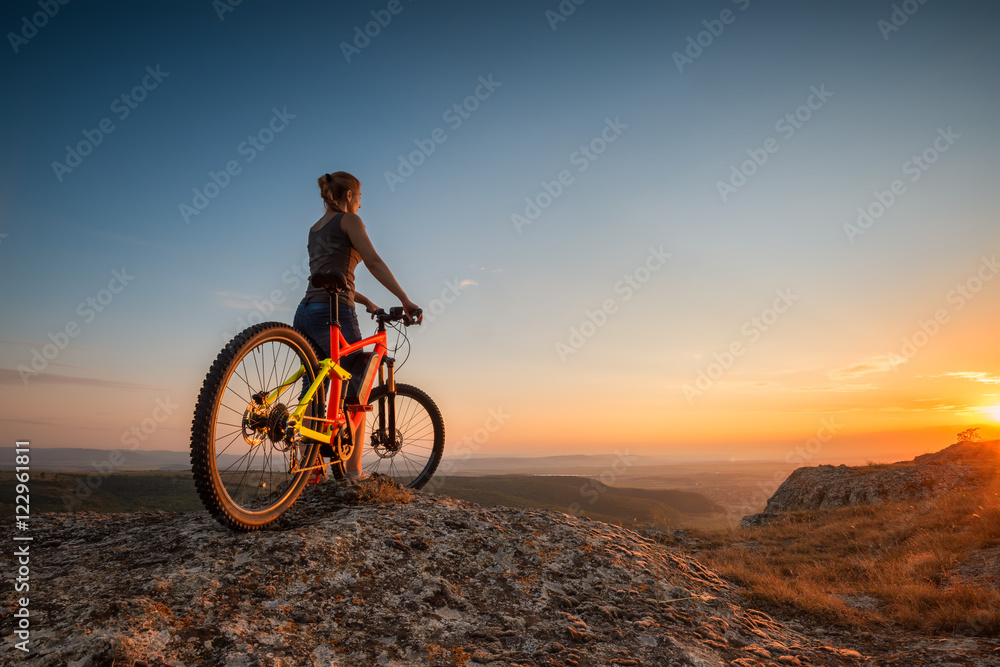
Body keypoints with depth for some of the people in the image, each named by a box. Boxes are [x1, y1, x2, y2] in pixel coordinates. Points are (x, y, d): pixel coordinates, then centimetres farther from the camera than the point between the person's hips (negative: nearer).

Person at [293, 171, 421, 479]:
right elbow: (374, 261, -13)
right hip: (334, 313, -8)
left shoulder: (315, 229, 25)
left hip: (306, 313, 8)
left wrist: (366, 302, 27)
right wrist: (405, 300, -18)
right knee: (355, 396, 1)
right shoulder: (348, 220, 1)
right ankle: (353, 472, 2)